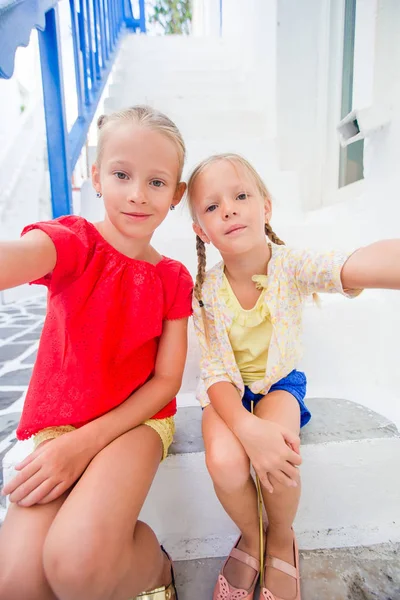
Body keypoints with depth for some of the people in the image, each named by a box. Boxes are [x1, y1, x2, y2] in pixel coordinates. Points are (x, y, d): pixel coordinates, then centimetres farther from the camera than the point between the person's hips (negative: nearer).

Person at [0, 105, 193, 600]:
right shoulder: (74, 241, -8)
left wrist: (85, 444, -16)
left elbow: (166, 380, -6)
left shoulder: (174, 279, -3)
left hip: (137, 420, 0)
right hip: (58, 423, 1)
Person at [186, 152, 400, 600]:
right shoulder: (206, 293, -17)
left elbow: (354, 266, -43)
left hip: (280, 381, 0)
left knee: (277, 457, -27)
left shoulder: (291, 266, -20)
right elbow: (216, 374, -17)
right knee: (224, 462, -26)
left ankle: (282, 540, 11)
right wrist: (247, 428, -35)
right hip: (229, 391, 1)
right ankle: (251, 538, 11)